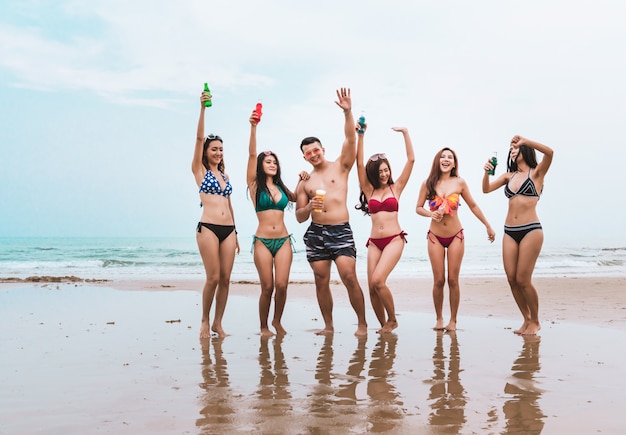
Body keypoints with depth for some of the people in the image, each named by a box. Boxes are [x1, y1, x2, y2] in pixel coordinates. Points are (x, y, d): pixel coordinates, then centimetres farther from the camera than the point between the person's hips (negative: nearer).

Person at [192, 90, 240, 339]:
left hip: (229, 229, 5)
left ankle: (218, 323, 13)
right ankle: (205, 321, 11)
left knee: (225, 278, 2)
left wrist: (235, 232, 21)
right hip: (208, 228, -5)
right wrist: (202, 108, -15)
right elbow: (199, 138, -6)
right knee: (213, 278, -7)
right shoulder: (199, 170, 5)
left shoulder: (225, 175, 20)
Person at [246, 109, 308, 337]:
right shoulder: (255, 184, 3)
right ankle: (264, 326, 17)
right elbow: (252, 155, -8)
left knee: (281, 285, -5)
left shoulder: (281, 187, 15)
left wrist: (302, 181, 15)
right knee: (267, 287, -2)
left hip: (284, 240, 3)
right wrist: (253, 127, -18)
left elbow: (296, 198, 32)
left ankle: (277, 321, 17)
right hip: (262, 241, -3)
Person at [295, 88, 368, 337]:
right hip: (316, 232, 3)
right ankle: (328, 325, 17)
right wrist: (308, 207, -10)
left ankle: (362, 323, -1)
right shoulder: (305, 183, 13)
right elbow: (299, 217, 12)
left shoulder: (340, 167, 8)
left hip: (341, 230, -3)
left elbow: (350, 139, -8)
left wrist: (348, 112, -20)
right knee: (321, 281, 4)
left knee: (349, 277, -13)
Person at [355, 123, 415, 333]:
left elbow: (411, 160, 2)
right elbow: (359, 164, 1)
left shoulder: (396, 188, 7)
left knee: (378, 281, -20)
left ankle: (392, 319, 1)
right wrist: (360, 136, -5)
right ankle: (384, 324, 17)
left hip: (394, 240, -3)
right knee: (372, 287, -3)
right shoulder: (369, 190, 11)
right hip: (374, 242, 3)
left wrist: (405, 133, -1)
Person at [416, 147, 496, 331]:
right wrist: (430, 213, -17)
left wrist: (488, 226, 12)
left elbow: (473, 206, 8)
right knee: (438, 280, 1)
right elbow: (418, 208, 5)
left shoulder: (459, 183, -2)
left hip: (456, 236, 0)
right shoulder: (428, 183, -2)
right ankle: (439, 319, 17)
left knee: (453, 280, 1)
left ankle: (453, 320, 12)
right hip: (435, 237, 0)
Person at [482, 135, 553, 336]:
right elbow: (486, 189, 8)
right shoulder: (509, 175, 14)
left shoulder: (536, 173, 1)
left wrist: (524, 140, -19)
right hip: (509, 232, 5)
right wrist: (487, 172, -8)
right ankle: (527, 320, 20)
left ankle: (535, 322, 13)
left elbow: (549, 152, -17)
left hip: (530, 231, -5)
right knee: (511, 279, 3)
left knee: (523, 280, -6)